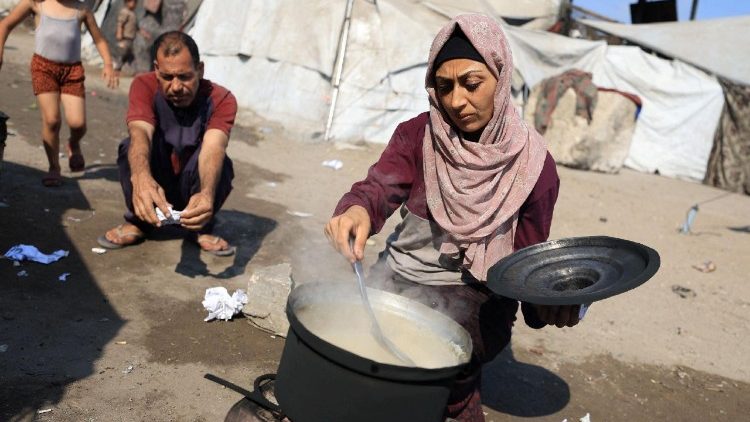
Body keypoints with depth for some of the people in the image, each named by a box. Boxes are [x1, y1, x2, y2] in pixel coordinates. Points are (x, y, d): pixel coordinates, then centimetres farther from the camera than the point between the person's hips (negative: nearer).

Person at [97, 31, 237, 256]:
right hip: (154, 186, 1)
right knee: (130, 146, -28)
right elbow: (140, 133, -38)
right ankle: (138, 221, -4)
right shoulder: (144, 86, -19)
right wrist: (141, 178, -61)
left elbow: (213, 147, -39)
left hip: (195, 193, -1)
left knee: (222, 166, -32)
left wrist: (207, 194, -61)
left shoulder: (221, 100, -21)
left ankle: (202, 228, -5)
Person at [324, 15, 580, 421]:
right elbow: (378, 187, -19)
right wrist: (356, 210, -43)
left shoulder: (533, 163, -6)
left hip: (473, 298, -2)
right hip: (396, 279, 3)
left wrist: (547, 301, -22)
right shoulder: (417, 135, -3)